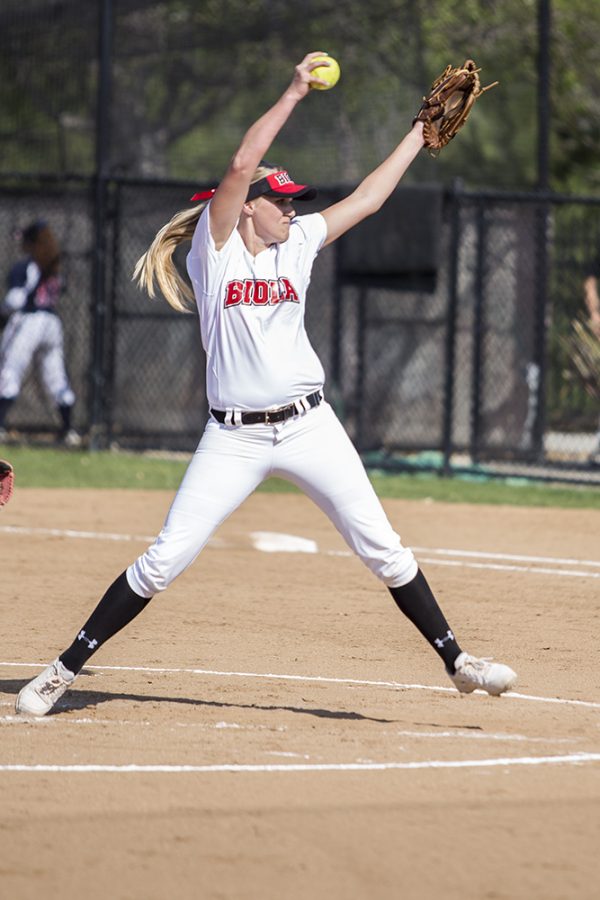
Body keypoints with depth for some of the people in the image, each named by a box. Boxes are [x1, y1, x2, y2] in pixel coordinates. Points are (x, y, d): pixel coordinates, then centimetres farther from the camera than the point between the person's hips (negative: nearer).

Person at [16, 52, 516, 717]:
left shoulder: (297, 245, 10)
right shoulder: (215, 245, -2)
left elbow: (366, 199, 17)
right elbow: (241, 165, -15)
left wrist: (420, 134, 19)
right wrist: (294, 94, -13)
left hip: (308, 427, 4)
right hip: (233, 438, -4)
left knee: (381, 547, 0)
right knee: (164, 560, -7)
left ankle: (457, 662, 8)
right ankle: (66, 668, 3)